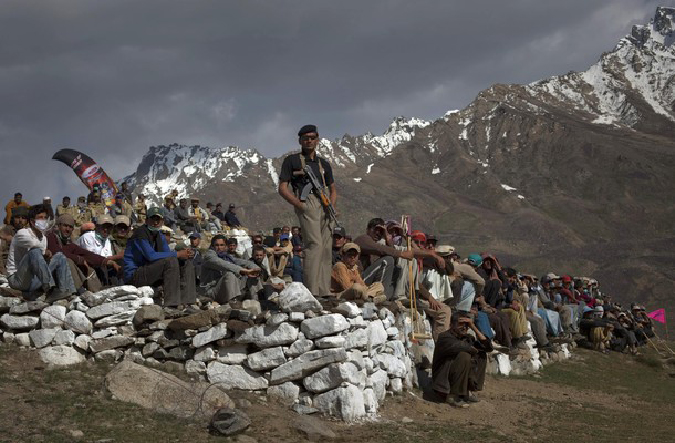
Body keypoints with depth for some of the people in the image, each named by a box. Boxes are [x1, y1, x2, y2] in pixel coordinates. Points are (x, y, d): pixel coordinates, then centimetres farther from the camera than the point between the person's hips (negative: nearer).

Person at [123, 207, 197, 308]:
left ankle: (186, 302, -10)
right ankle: (171, 305, -33)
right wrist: (177, 254, -22)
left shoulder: (160, 237, 13)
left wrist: (185, 254, -13)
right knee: (170, 261, -28)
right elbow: (151, 255, -26)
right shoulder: (140, 233, -14)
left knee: (187, 264, 3)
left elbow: (168, 255, 8)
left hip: (150, 275, 9)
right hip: (134, 275, -9)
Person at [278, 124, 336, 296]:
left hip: (325, 206, 6)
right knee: (314, 244, -20)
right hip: (307, 203, -6)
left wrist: (332, 205, 6)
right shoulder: (292, 160, 10)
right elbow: (283, 188, 3)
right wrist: (299, 205, -12)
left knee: (326, 249, 3)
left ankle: (324, 292, 7)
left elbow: (333, 190, 28)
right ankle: (311, 292, -24)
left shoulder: (324, 164, 25)